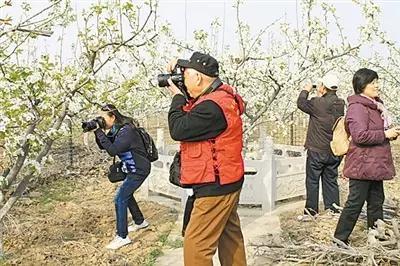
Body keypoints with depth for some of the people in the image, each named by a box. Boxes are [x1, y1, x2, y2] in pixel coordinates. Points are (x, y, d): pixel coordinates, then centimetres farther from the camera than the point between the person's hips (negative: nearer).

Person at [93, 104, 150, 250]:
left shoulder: (126, 130, -24)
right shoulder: (116, 130, 4)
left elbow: (112, 150, -29)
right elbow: (103, 146, 7)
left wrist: (100, 132, -25)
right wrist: (96, 131, -8)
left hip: (139, 170, -10)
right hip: (132, 169, 10)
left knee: (120, 198, -12)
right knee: (126, 194, 22)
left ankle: (122, 237, -6)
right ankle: (140, 221, 40)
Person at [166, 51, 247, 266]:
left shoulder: (212, 106, -24)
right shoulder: (220, 97, 7)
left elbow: (178, 130, -20)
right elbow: (190, 114, 21)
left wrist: (177, 96, -8)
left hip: (215, 186, -10)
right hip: (226, 182, 10)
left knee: (195, 245, -4)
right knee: (230, 235, 21)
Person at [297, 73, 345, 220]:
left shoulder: (318, 103, -19)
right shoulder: (340, 104, 0)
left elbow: (301, 103, -4)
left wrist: (306, 90, 11)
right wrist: (321, 97, 16)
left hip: (317, 151, -6)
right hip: (334, 151, 6)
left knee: (312, 181, 5)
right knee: (331, 181, 14)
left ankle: (311, 211, 10)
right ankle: (333, 210, 20)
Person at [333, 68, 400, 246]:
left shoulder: (375, 105, 17)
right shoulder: (357, 107, -17)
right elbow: (360, 135, -27)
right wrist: (385, 134, -19)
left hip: (375, 165, 10)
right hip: (362, 165, -10)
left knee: (376, 201, 17)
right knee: (355, 203, -4)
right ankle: (340, 239, 6)